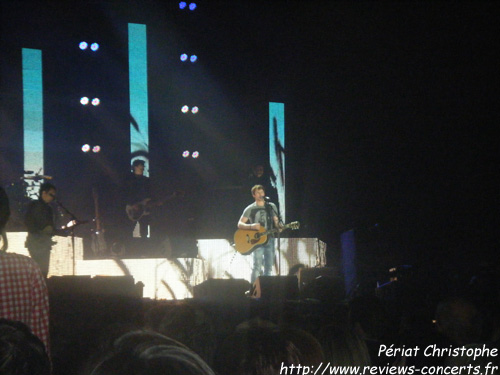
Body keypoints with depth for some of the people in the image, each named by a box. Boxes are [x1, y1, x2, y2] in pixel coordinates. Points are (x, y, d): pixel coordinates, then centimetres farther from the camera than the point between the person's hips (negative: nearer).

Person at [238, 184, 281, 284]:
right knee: (257, 267, -14)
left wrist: (279, 226, -10)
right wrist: (251, 226, -18)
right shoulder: (250, 209, 3)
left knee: (269, 267, 3)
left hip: (269, 239, 4)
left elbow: (276, 222, 14)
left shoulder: (271, 207, 12)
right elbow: (240, 224, 0)